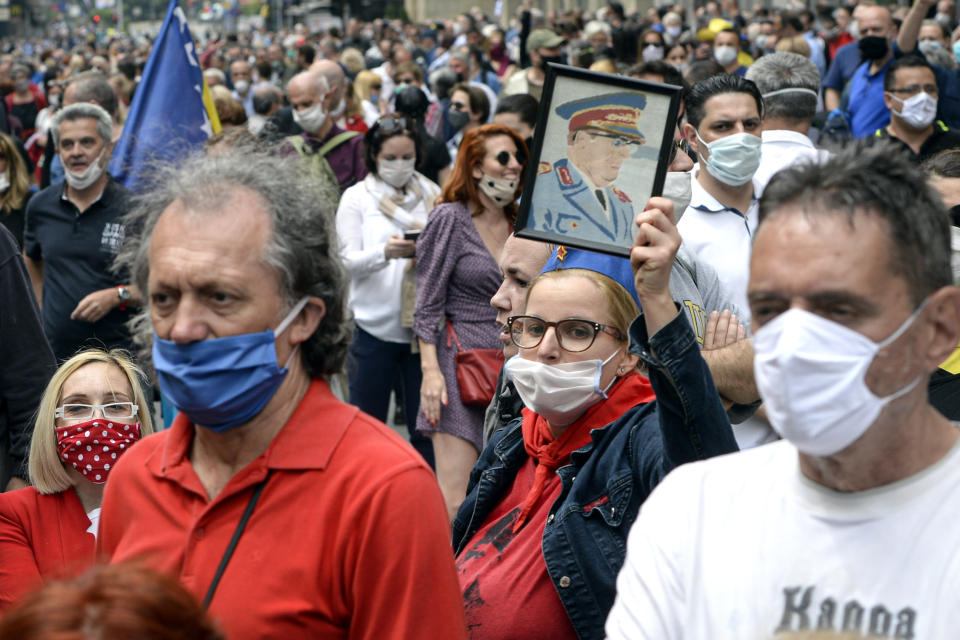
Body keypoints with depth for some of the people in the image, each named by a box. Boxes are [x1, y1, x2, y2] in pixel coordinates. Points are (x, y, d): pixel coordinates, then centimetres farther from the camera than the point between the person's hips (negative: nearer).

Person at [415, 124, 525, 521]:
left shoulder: (518, 224, 13)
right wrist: (430, 369, -13)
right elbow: (428, 302, -5)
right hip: (460, 361, -5)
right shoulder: (451, 218, -2)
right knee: (454, 501, -10)